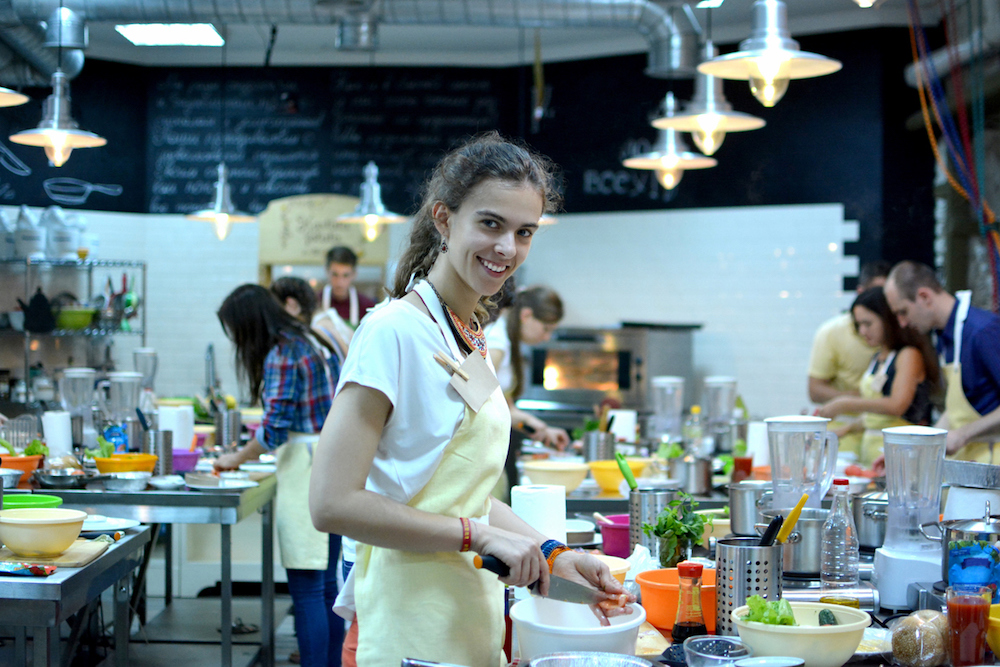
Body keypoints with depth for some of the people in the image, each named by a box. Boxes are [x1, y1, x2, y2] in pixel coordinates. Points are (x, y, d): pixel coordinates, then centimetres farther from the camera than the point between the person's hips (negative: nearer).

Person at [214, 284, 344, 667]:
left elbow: (275, 430, -16)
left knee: (306, 589, -7)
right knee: (327, 586, 13)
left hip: (307, 470, -9)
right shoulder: (314, 344, 15)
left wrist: (236, 459, -1)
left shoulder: (281, 355, -13)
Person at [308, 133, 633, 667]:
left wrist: (552, 555, 4)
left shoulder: (470, 339, 10)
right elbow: (332, 502, -21)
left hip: (472, 623, 8)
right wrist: (479, 535, -18)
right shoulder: (394, 331, -16)